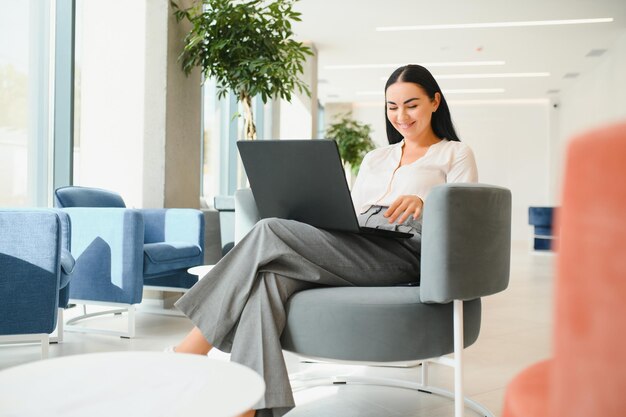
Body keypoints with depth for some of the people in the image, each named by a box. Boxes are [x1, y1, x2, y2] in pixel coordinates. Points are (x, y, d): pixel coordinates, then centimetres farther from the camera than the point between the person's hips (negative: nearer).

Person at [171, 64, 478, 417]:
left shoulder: (456, 153, 16)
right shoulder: (375, 158, 32)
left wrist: (423, 203, -18)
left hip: (400, 253, -5)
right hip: (352, 250, 6)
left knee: (269, 233, -24)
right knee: (268, 278, -29)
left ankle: (194, 348, -18)